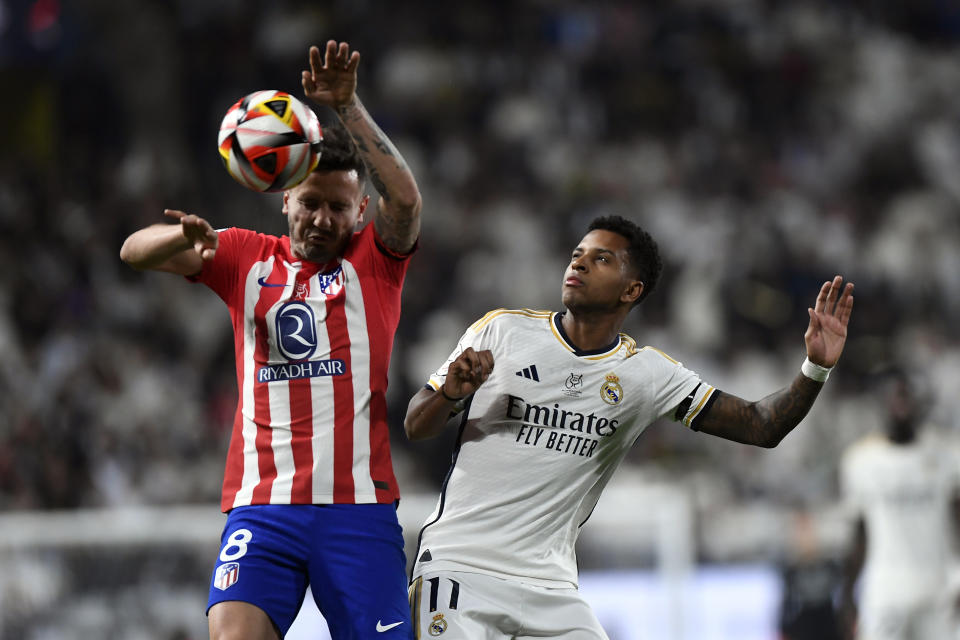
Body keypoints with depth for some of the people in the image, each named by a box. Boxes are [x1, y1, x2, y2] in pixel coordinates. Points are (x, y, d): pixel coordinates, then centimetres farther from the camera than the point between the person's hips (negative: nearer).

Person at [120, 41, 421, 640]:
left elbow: (406, 200, -13)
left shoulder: (375, 260, 7)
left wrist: (348, 108, -21)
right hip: (262, 507, 1)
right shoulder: (247, 258, 13)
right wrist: (185, 234, -18)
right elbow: (135, 251, 6)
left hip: (358, 506, -1)